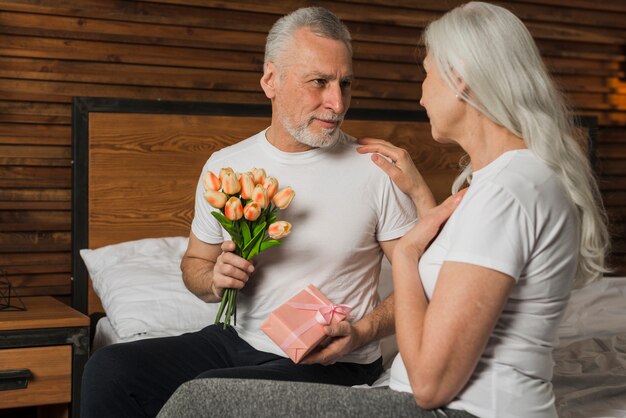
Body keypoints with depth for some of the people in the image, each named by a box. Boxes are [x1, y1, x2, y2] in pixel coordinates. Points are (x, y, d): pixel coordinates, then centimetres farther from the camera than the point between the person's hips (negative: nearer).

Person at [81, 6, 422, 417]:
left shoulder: (377, 171, -7)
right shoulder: (224, 166, 4)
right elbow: (195, 262, 17)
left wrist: (360, 333, -20)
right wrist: (214, 281, -7)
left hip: (331, 362, -4)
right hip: (236, 339, 4)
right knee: (108, 368, -16)